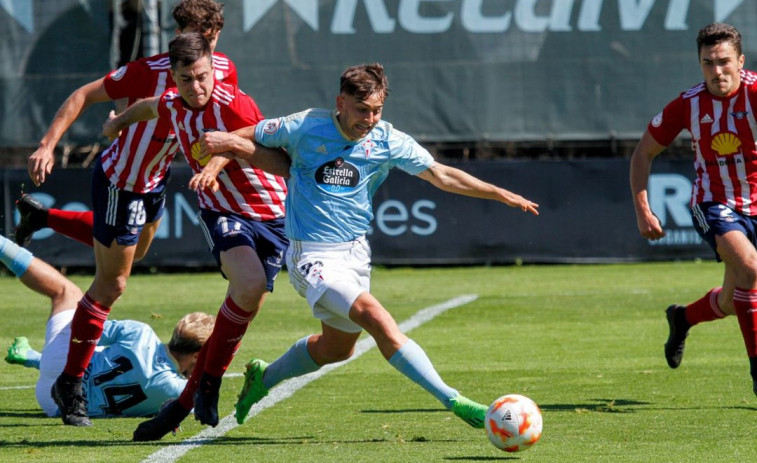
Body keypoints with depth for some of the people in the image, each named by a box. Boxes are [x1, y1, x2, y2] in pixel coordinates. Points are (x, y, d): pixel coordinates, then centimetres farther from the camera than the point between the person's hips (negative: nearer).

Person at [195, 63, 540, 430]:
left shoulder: (387, 141, -2)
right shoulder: (306, 127, -10)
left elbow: (440, 175, 1)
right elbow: (245, 140, 2)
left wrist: (500, 194, -4)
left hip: (356, 253, 6)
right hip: (313, 257, -6)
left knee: (337, 347, 18)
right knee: (378, 319, -24)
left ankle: (264, 377, 44)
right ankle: (452, 400, -27)